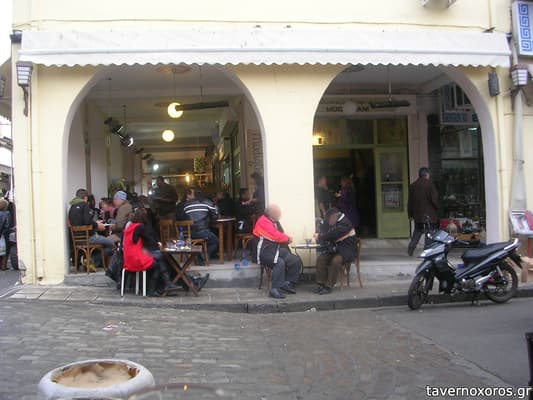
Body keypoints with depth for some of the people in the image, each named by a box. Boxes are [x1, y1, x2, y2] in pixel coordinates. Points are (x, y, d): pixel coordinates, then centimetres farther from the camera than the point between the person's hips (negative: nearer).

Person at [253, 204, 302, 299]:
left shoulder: (275, 222, 17)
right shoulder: (263, 221, -13)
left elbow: (281, 235, 20)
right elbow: (275, 236, -21)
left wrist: (286, 239, -2)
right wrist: (288, 238, -5)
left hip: (278, 250, 9)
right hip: (266, 252, -9)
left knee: (296, 260, -3)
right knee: (280, 263, -34)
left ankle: (288, 283, 4)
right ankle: (275, 289, -30)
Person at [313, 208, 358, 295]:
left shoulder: (345, 223, -15)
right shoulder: (334, 224, 16)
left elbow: (332, 235, -24)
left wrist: (320, 236, -11)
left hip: (347, 251, -9)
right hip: (335, 250, 9)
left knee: (335, 261, -35)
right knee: (320, 258, -14)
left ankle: (329, 286, -27)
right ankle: (321, 284, -14)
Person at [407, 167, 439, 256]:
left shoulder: (412, 185, 5)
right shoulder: (430, 184, -11)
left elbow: (410, 201, 8)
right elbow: (434, 199, -12)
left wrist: (410, 214, 14)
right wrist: (437, 208, 6)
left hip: (417, 214, 5)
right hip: (430, 214, -4)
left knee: (418, 230, 17)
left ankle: (412, 245, 0)